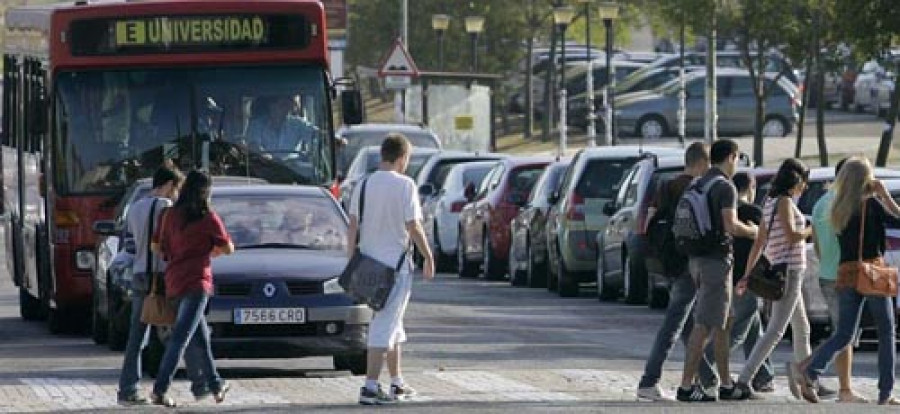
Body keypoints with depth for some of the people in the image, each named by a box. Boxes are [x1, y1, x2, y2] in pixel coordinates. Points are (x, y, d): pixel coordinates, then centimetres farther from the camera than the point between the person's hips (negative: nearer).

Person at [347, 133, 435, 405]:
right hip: (395, 263, -6)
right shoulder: (404, 185, -11)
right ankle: (370, 387, -13)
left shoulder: (363, 186, 5)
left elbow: (353, 226, 3)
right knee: (385, 325, -6)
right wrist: (428, 258, -3)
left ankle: (397, 384, 27)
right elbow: (413, 226, -13)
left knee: (391, 324, 19)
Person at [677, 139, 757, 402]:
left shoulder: (697, 185, 14)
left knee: (720, 324, 15)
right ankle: (686, 386, -10)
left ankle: (726, 384, 19)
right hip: (716, 259, -9)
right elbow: (731, 226, -21)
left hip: (697, 259, 9)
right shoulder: (725, 187, -12)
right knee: (704, 325, -7)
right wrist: (753, 231, -2)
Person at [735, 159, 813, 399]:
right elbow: (791, 236, -22)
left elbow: (759, 243, 13)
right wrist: (813, 230, -4)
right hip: (789, 269, -10)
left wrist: (747, 274, 11)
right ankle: (744, 380, -22)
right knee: (776, 330, -14)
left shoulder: (770, 204, 14)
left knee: (802, 329, 20)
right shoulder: (784, 202, -11)